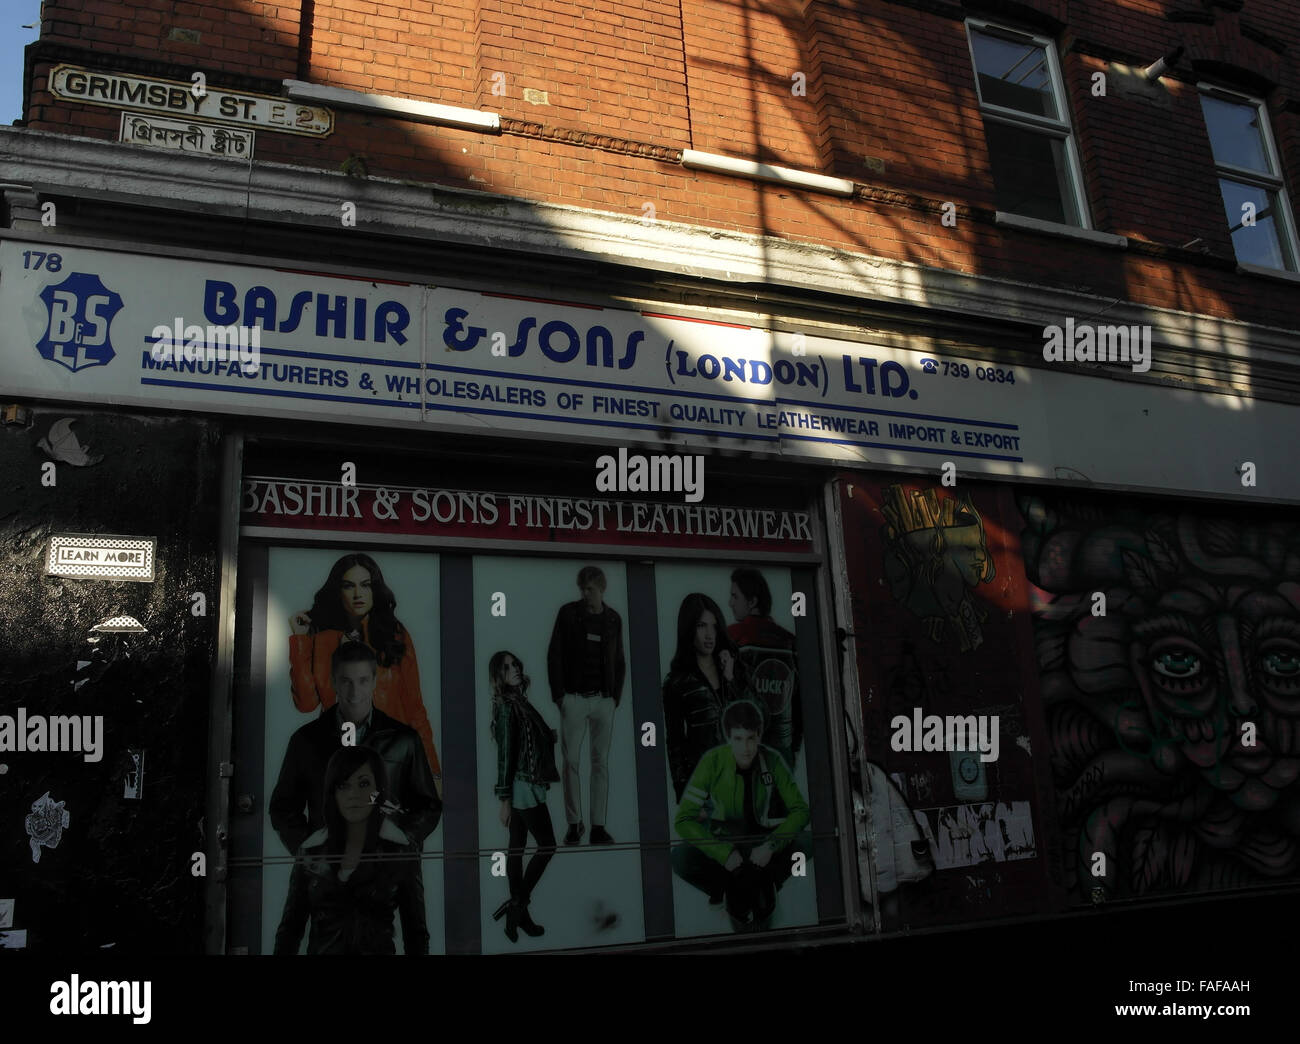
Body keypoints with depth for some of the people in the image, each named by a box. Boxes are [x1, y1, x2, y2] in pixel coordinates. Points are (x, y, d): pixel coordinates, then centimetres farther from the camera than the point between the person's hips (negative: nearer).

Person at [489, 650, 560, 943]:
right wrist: (505, 799, -18)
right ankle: (517, 904, 3)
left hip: (523, 786, 8)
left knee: (517, 849, 11)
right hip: (523, 786, -8)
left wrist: (549, 736, 6)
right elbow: (505, 753, -18)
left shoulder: (519, 703, 10)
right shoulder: (507, 707, -15)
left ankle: (517, 912, 17)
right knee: (547, 845, -2)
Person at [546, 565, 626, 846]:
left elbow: (619, 662, 12)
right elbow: (554, 655, -2)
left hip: (603, 700, 2)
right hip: (574, 698, -2)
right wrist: (558, 694, -7)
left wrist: (616, 697, 3)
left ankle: (598, 826, 8)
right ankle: (574, 823, 11)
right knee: (570, 761, -2)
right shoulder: (568, 612, -1)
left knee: (600, 762, 3)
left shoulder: (613, 619, 7)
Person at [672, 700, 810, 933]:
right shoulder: (713, 761, -21)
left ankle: (762, 887, 0)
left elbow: (800, 809, -10)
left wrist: (771, 845, -26)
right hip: (723, 842, -1)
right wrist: (724, 853, -31)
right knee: (680, 858, -31)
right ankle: (732, 893, -2)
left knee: (806, 842, -27)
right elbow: (683, 820, -22)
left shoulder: (772, 760, -15)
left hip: (760, 845, 2)